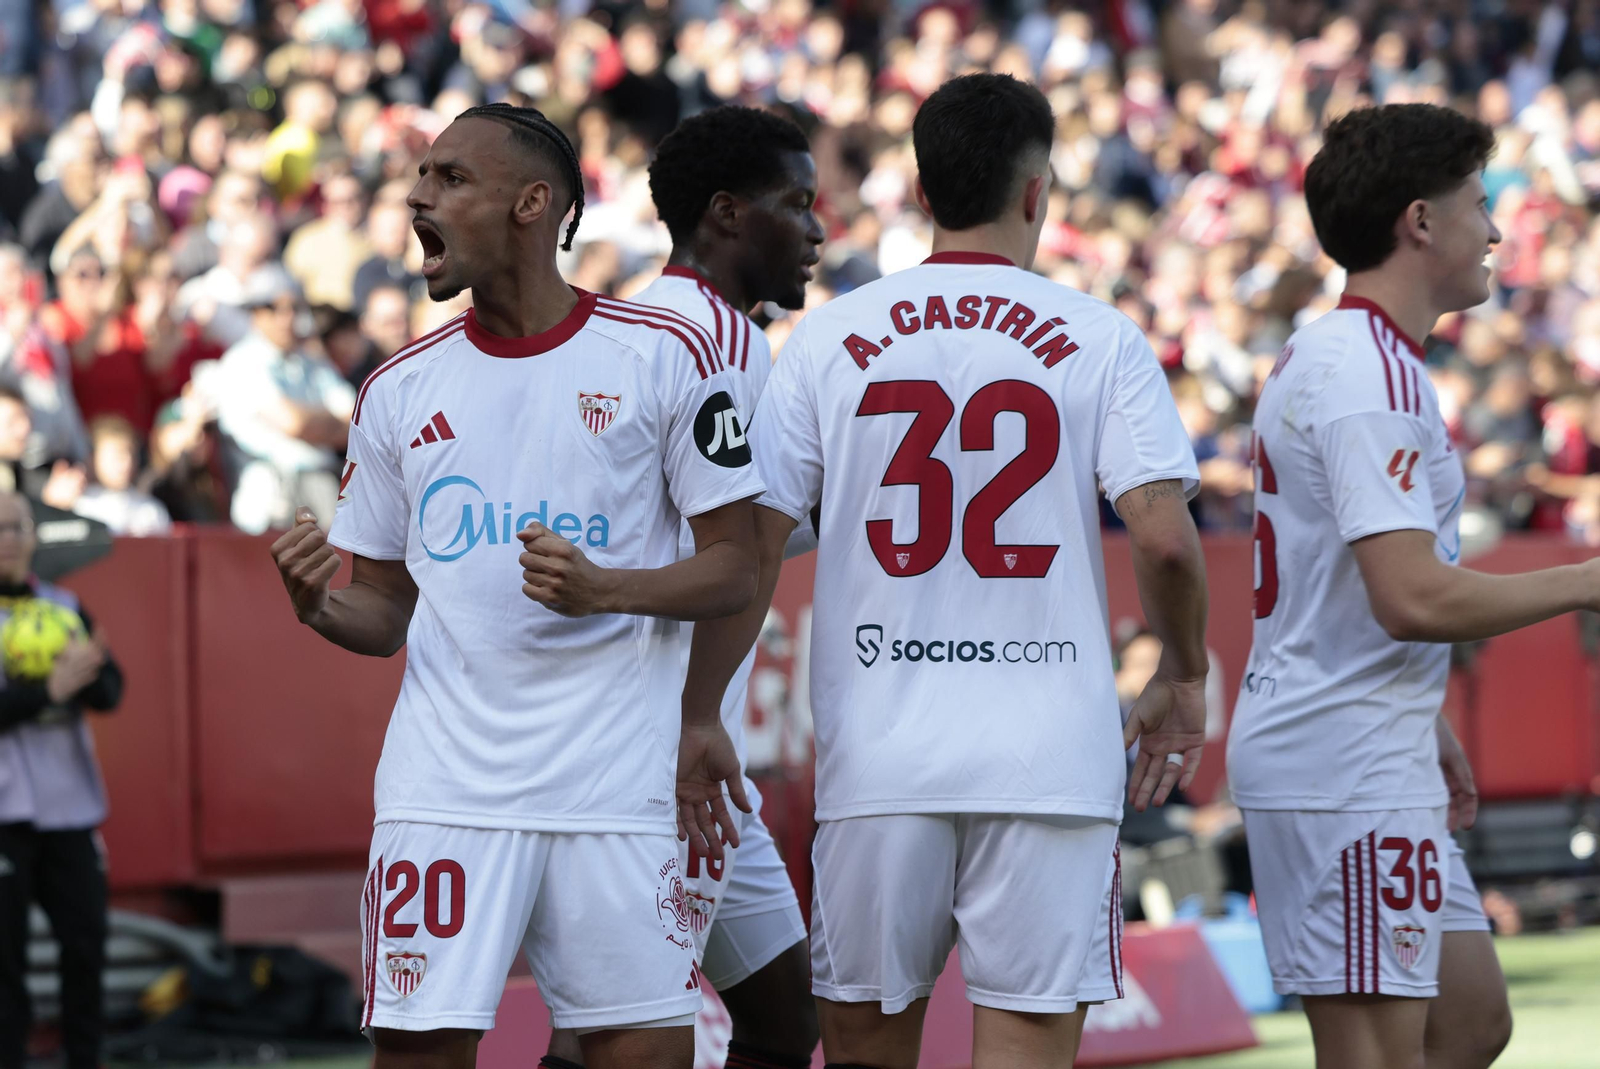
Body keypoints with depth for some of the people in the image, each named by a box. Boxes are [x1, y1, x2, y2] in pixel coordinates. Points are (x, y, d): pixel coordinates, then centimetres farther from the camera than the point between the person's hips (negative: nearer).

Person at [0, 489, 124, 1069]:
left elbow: (110, 692, 5)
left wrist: (87, 672, -17)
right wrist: (51, 690, -23)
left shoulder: (64, 606, 11)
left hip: (70, 803, 5)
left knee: (85, 943, 6)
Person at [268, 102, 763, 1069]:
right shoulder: (400, 391, 11)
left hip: (619, 778, -3)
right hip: (446, 781, 3)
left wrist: (605, 589, -17)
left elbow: (734, 571, 0)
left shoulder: (664, 356, 0)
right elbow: (384, 616, 16)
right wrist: (319, 608, -7)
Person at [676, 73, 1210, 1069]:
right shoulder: (1101, 340, 1)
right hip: (1050, 759, -2)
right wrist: (1185, 679, 10)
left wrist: (698, 715, 10)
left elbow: (750, 548, 2)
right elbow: (1164, 535, -8)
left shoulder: (828, 337, 5)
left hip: (877, 758, 2)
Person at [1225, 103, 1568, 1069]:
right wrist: (1581, 584, -15)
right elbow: (1415, 599, -26)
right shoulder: (1370, 375, -17)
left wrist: (1427, 726, 27)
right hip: (1346, 770, -11)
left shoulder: (1328, 356, 17)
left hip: (1375, 765, 11)